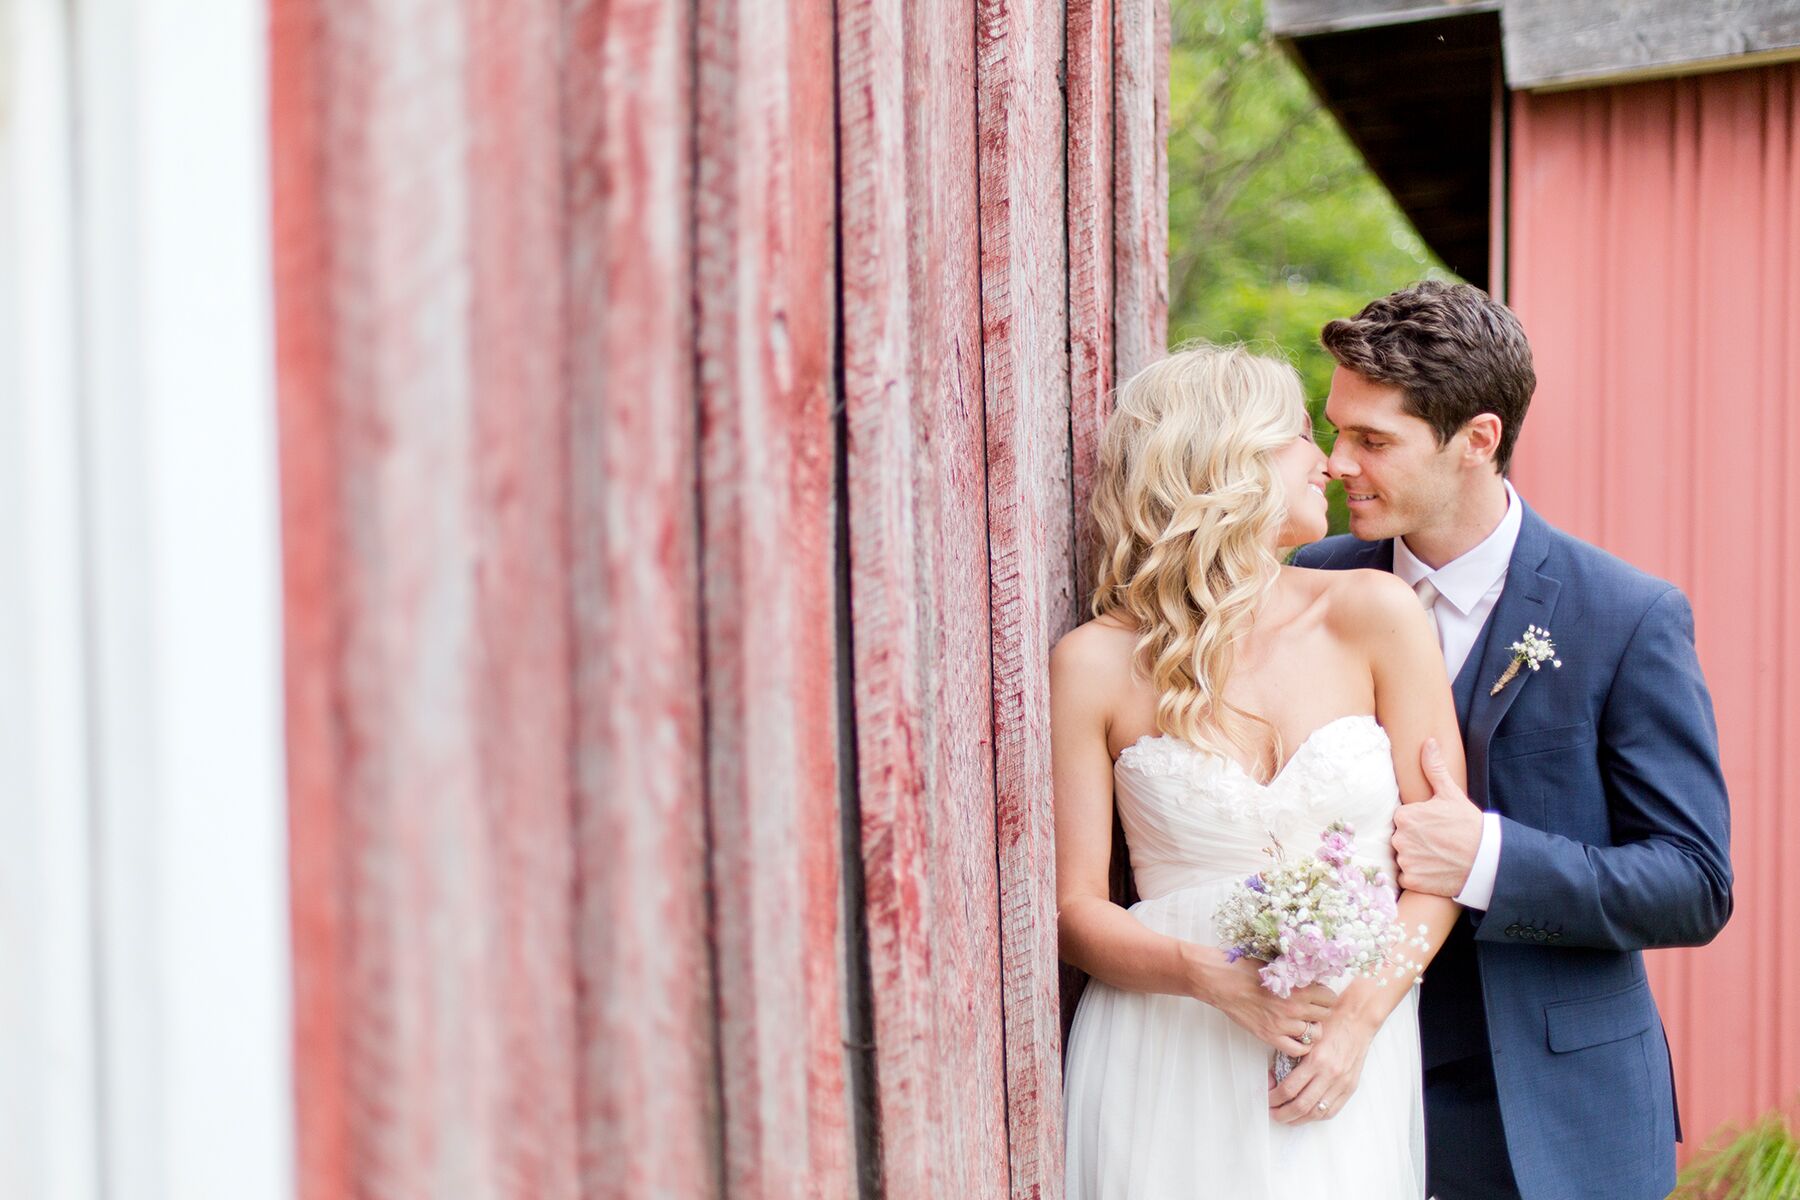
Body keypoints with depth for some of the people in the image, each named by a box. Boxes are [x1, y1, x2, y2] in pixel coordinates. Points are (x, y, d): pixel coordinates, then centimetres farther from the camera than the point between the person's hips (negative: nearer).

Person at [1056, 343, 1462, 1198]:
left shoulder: (1372, 616, 2)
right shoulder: (1096, 664, -2)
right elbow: (1073, 908, -1)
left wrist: (1360, 1017, -9)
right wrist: (1216, 978, -17)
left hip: (1350, 1063, 1)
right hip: (1166, 1066, -1)